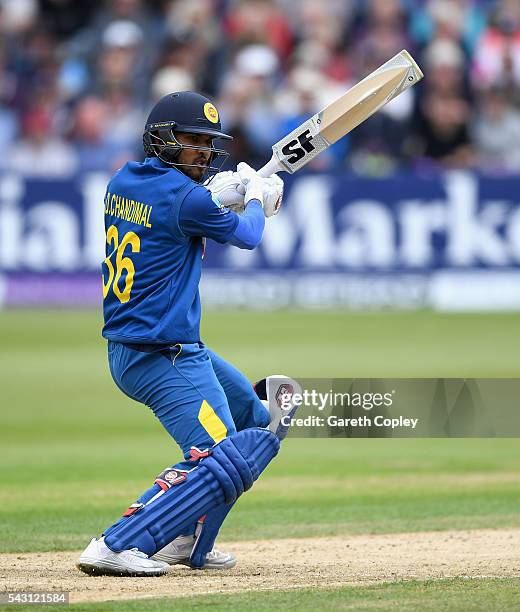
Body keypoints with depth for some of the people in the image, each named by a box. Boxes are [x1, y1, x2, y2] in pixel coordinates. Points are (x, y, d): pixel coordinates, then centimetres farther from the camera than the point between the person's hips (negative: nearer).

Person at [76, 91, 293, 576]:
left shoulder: (124, 181, 8)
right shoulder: (185, 198, -18)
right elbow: (246, 234, 0)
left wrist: (220, 189, 24)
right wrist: (256, 197, 21)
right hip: (164, 358, -10)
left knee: (261, 422, 23)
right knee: (224, 461, -18)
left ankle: (187, 542, 20)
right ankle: (115, 547, -24)